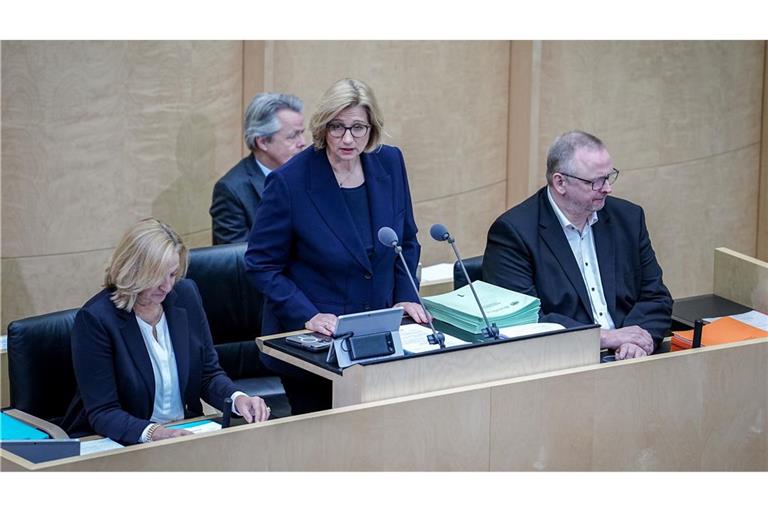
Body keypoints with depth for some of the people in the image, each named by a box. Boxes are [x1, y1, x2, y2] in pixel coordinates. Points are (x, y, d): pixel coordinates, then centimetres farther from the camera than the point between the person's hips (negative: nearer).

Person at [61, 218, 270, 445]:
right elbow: (102, 413, -16)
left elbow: (209, 374, 10)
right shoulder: (95, 318, -15)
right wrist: (152, 433, -33)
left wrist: (237, 398, -12)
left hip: (183, 435, 5)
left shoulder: (186, 295, 1)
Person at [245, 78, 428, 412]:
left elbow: (406, 241, 13)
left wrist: (406, 297, -1)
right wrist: (308, 316, -19)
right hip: (306, 337, -4)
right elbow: (262, 265, -10)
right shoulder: (289, 183, -16)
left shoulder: (390, 164, -1)